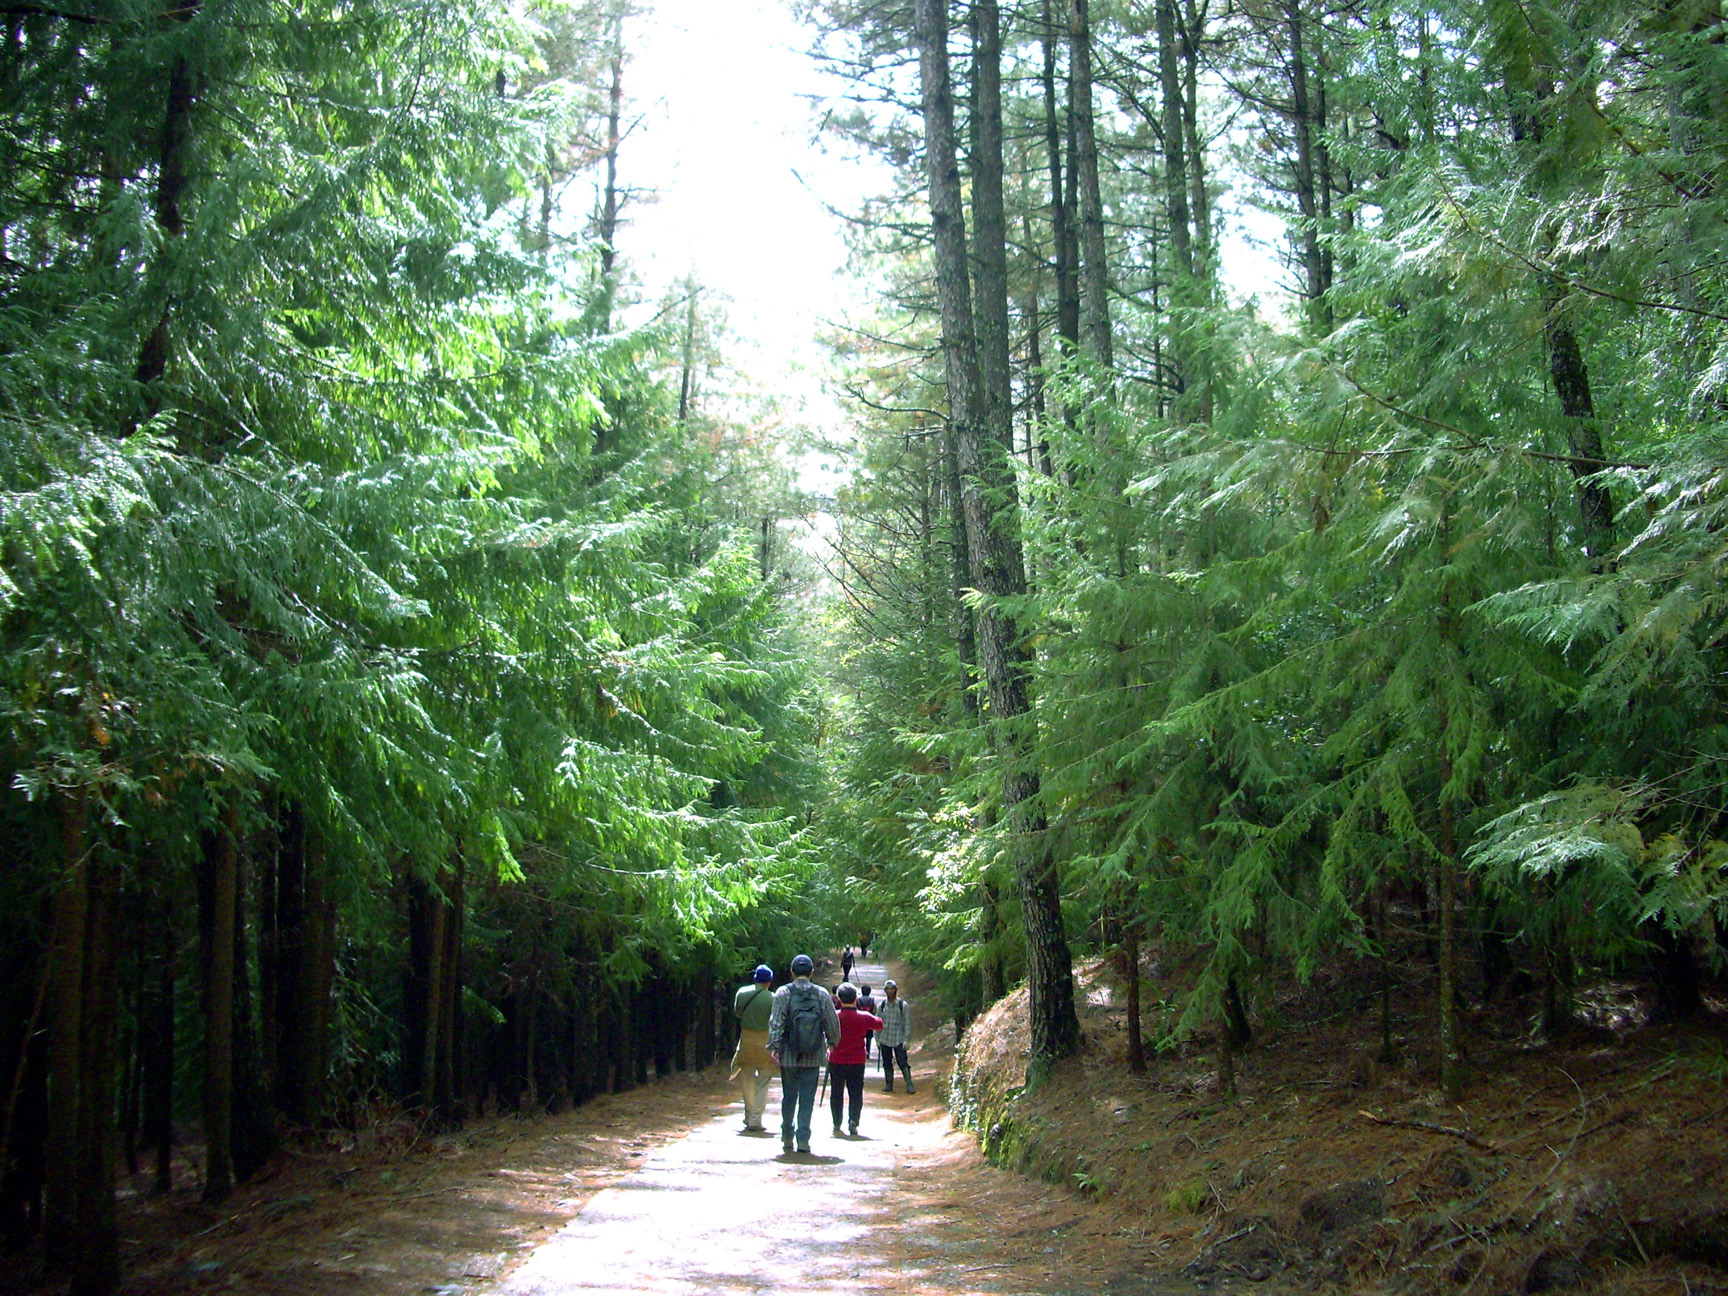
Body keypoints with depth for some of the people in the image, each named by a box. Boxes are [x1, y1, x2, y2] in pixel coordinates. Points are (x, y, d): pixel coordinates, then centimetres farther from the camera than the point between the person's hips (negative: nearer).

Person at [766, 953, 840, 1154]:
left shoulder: (783, 993, -4)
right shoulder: (821, 994, 0)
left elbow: (775, 1022, -10)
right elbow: (833, 1022, 6)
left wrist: (773, 1046, -7)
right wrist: (832, 1042, 22)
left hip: (788, 1055, 0)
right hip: (813, 1056, 0)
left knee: (789, 1097, 12)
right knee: (807, 1098, 3)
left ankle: (787, 1139, 20)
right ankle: (803, 1139, -4)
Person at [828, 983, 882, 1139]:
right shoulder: (864, 1017, -8)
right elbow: (879, 1024, 9)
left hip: (836, 1061, 0)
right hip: (857, 1062, 0)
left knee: (836, 1093, 12)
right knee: (856, 1093, 6)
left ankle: (837, 1126, 15)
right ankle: (853, 1121, -13)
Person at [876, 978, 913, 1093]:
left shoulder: (903, 1005, 0)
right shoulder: (882, 1005, 8)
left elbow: (907, 1023, 0)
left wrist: (907, 1039, -7)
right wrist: (877, 1039, 8)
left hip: (899, 1039, -3)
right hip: (885, 1039, 3)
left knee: (903, 1062, -8)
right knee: (887, 1063, 7)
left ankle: (909, 1085, -5)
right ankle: (889, 1085, 15)